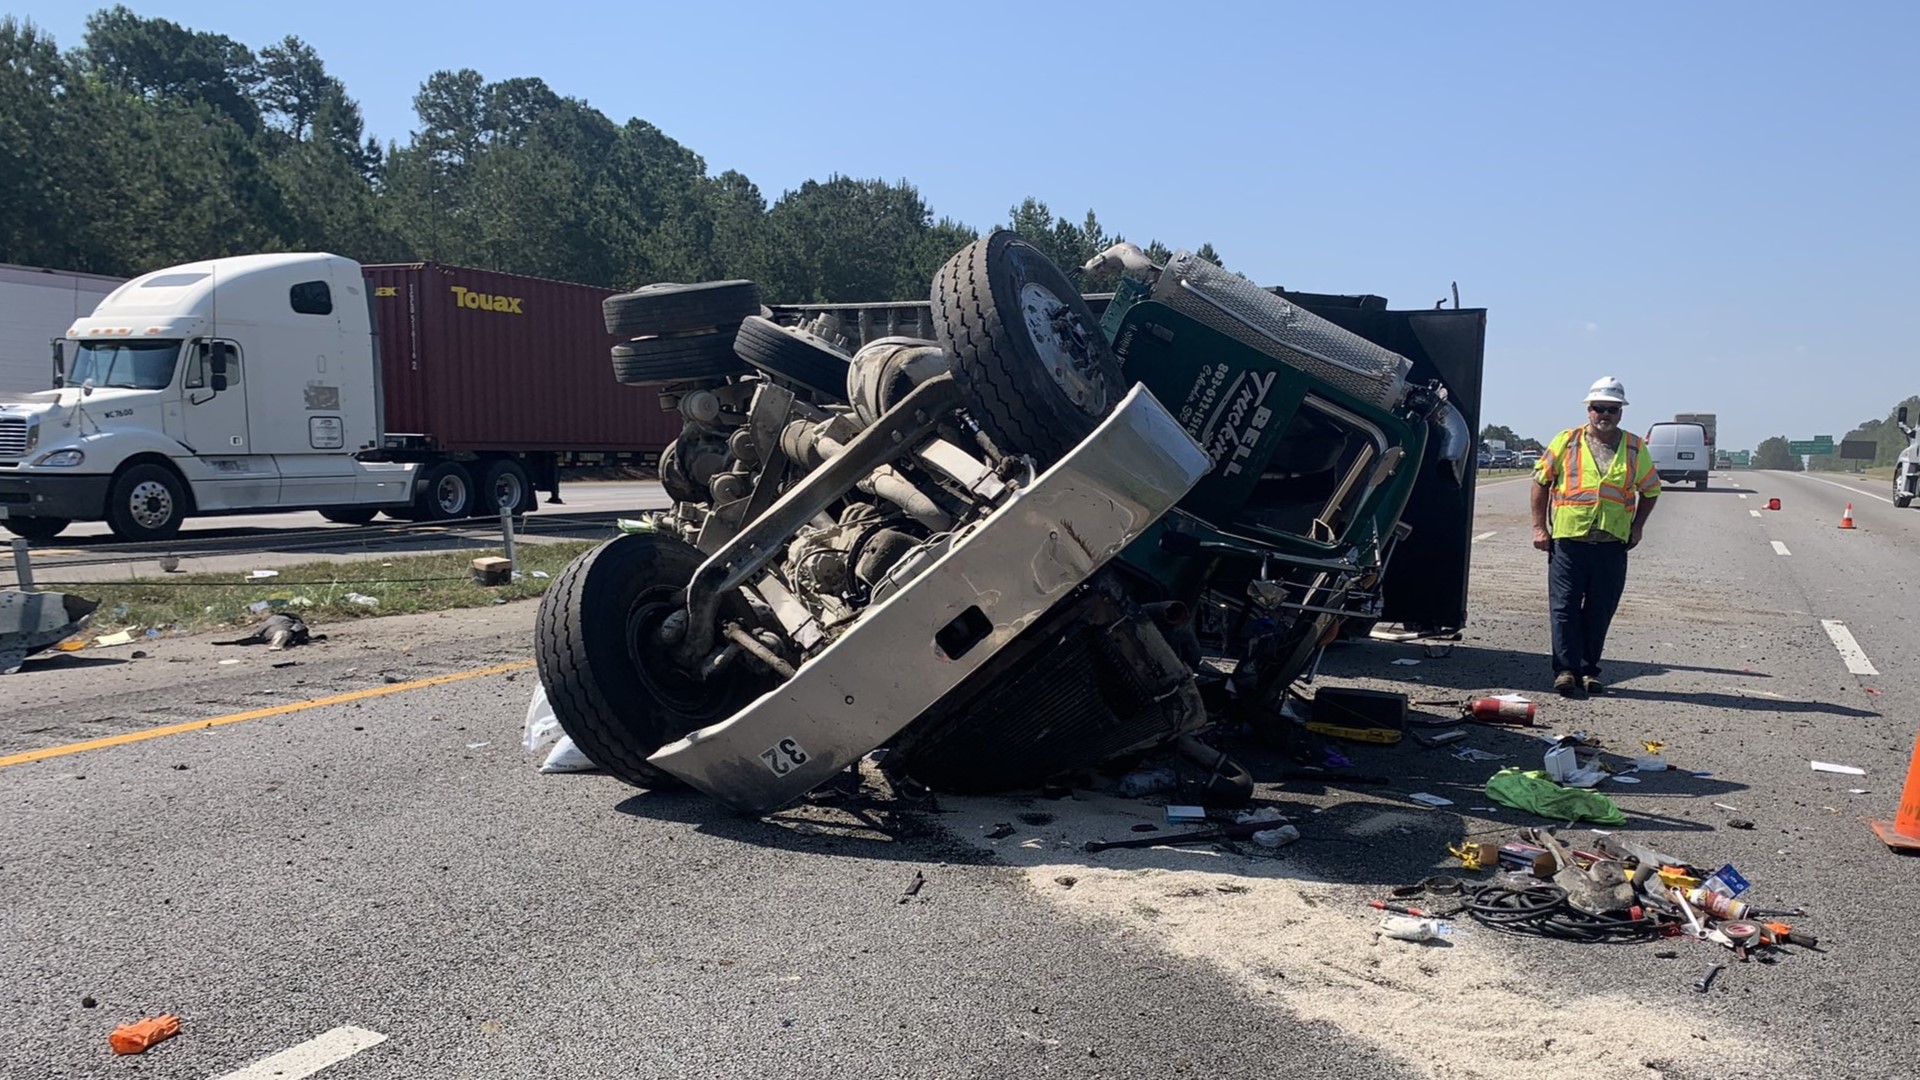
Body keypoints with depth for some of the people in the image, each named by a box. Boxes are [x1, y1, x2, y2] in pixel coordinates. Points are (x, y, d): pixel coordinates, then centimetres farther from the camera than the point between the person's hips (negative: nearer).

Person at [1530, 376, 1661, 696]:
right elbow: (1541, 480, 7)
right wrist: (1539, 526, 2)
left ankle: (1589, 670, 16)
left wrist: (1636, 527, 12)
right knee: (1564, 607, -4)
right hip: (1567, 540, -2)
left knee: (1600, 610, 6)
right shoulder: (1567, 441, 3)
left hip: (1612, 544, 2)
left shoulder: (1635, 448, 9)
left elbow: (1650, 490, 21)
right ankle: (1566, 669, -1)